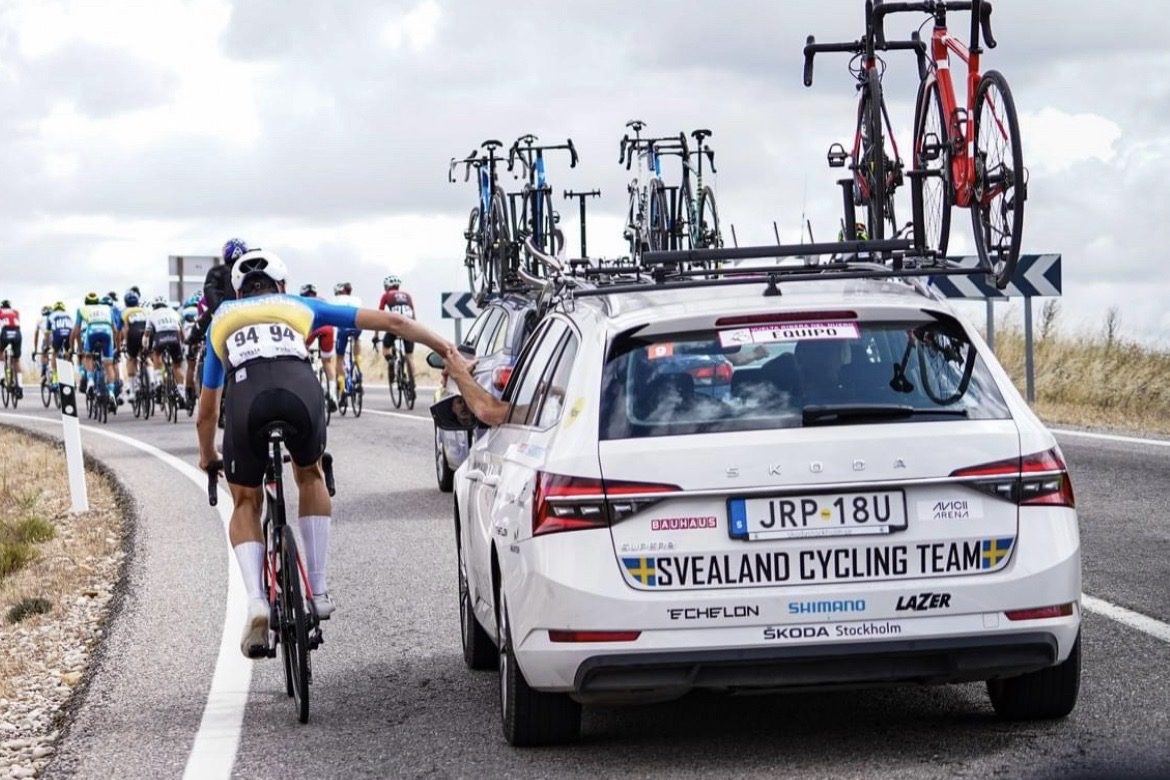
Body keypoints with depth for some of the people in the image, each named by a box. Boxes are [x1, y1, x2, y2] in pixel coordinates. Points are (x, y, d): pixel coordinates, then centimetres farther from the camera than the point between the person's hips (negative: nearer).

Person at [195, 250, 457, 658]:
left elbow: (207, 410, 47)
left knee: (246, 503, 20)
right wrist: (446, 347, 43)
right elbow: (390, 322, 35)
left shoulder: (222, 319, 38)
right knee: (310, 477, 31)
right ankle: (318, 590, 24)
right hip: (301, 391, 0)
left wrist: (207, 456, 64)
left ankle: (256, 601, -3)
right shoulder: (299, 306, 36)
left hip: (247, 398, 0)